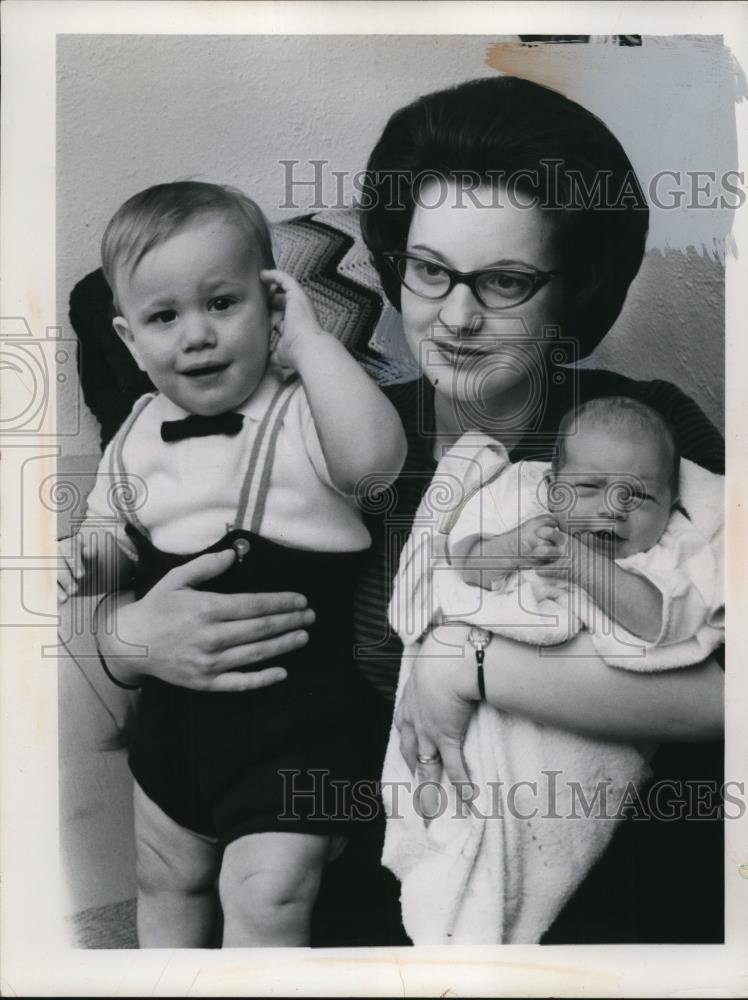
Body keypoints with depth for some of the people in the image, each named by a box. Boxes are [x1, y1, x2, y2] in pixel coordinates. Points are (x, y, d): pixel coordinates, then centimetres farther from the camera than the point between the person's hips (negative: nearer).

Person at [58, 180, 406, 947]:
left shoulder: (301, 413, -17)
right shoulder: (138, 439, 0)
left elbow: (375, 454, -38)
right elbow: (115, 535, 15)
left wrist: (307, 335, -30)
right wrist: (89, 557, -8)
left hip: (290, 717, -6)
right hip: (176, 707, 7)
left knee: (266, 900, -1)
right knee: (166, 883, 26)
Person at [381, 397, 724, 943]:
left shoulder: (668, 557, 3)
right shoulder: (521, 512, 8)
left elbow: (656, 621, -15)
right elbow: (458, 564, -1)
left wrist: (581, 563, -24)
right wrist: (510, 549, -19)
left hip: (589, 744, -1)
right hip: (486, 725, 2)